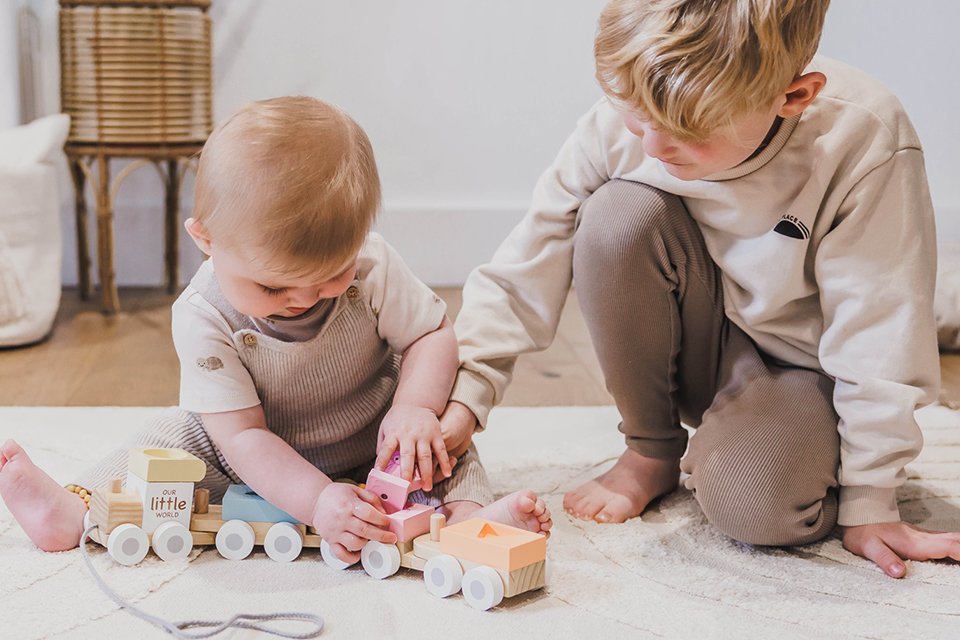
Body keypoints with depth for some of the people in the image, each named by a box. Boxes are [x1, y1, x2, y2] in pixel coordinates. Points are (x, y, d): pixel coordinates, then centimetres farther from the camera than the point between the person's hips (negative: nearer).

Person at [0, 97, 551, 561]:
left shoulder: (374, 267, -24)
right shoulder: (205, 317, -27)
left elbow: (434, 335, -13)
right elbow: (242, 434, -29)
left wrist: (414, 407, -34)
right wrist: (316, 500, -42)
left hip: (372, 444, 1)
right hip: (261, 459, 0)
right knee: (174, 438, -11)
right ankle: (74, 511, -6)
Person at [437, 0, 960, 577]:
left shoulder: (864, 146, -29)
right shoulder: (623, 125, -21)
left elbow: (880, 336, -22)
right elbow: (527, 270, -13)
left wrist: (868, 504, -16)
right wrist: (465, 396, -19)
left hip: (806, 366, -3)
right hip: (703, 347, 4)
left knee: (753, 504, -34)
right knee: (619, 216, -27)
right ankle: (653, 451, -6)